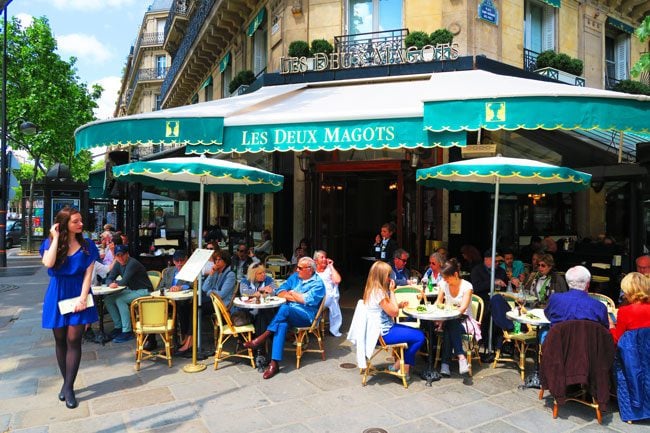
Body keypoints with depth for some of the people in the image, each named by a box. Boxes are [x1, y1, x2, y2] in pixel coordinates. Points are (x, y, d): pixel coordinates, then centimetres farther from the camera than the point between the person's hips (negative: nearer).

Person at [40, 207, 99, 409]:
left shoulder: (87, 245, -1)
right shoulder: (50, 243, -1)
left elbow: (88, 273, -4)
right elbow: (48, 263, -21)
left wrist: (82, 297, -14)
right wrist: (56, 238, -16)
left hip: (78, 294, -1)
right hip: (57, 296, 1)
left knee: (73, 340, -4)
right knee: (60, 341, 9)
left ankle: (69, 387, 5)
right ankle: (66, 382, 25)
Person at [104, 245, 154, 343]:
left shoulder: (133, 263, -21)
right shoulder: (118, 264, 6)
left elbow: (125, 281, -24)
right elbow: (109, 279, 4)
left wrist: (116, 284, -3)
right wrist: (111, 283, -20)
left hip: (144, 292, -9)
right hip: (131, 290, 9)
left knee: (120, 300, -27)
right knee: (108, 299, -2)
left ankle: (127, 332, -21)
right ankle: (118, 326, 7)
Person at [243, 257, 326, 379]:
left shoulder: (318, 283, -1)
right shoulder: (295, 277, 19)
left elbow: (309, 300, -16)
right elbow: (280, 292, 13)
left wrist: (293, 294, -1)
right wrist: (298, 298, -4)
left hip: (306, 316, -5)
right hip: (288, 315, 5)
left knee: (285, 308, -34)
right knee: (282, 324, -31)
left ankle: (263, 337, -25)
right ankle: (274, 363, -35)